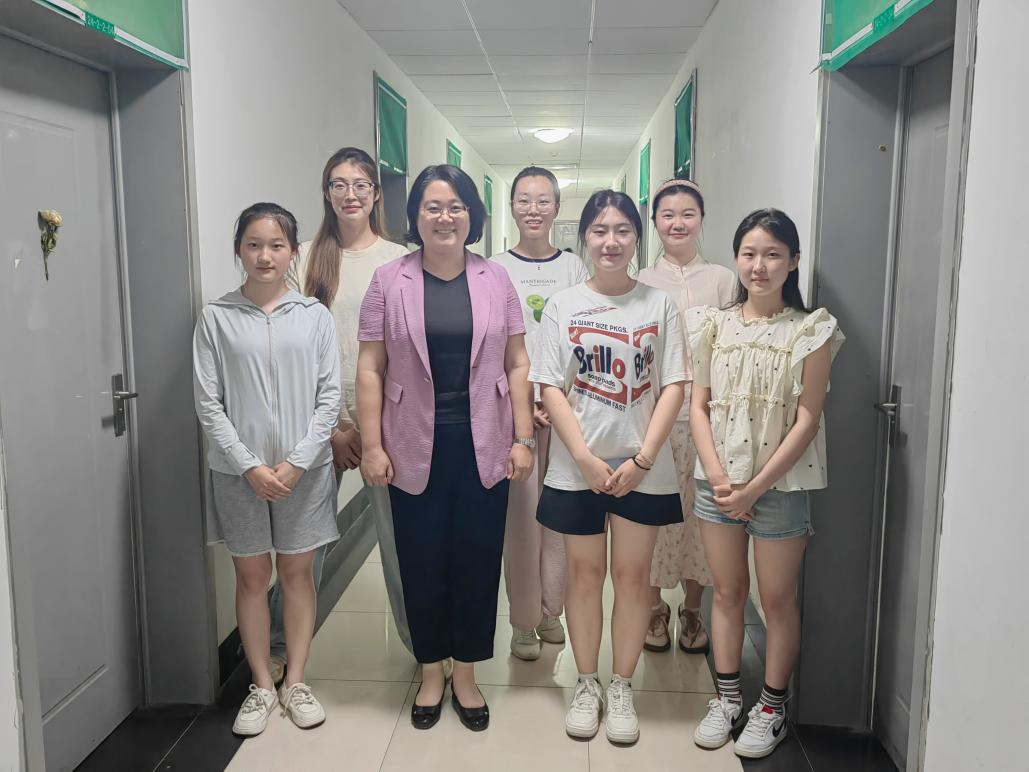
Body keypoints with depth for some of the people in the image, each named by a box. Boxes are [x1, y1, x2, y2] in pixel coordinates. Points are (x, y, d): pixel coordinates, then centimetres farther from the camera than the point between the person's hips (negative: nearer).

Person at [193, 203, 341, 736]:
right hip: (240, 471, 0)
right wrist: (250, 466, -11)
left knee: (297, 572, 10)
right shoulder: (216, 317, -2)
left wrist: (297, 461, -11)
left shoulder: (314, 316, 0)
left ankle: (295, 681, 26)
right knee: (252, 576, 10)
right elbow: (207, 402, -4)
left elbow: (329, 396, -2)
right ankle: (261, 686, 25)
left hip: (304, 468, 1)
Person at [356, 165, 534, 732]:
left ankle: (466, 675, 28)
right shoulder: (389, 281, 0)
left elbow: (517, 364, 5)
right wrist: (372, 446, -6)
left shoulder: (495, 281, 4)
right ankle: (431, 671, 30)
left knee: (478, 559, 9)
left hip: (483, 447, 1)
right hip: (415, 448, -1)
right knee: (422, 562, 9)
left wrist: (522, 438, 0)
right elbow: (370, 369, -1)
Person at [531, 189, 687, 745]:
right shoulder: (563, 305, 0)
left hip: (643, 467, 0)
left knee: (632, 573, 7)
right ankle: (586, 685, 27)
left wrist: (642, 459, -11)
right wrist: (585, 458, -12)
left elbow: (673, 387, -2)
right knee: (584, 572, 10)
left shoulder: (659, 304, 1)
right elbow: (550, 388, -3)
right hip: (577, 466, 0)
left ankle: (621, 688, 24)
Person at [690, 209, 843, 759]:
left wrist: (756, 486, -13)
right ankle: (726, 696, 28)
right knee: (727, 590, 13)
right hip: (717, 479, 3)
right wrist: (717, 475, -11)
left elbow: (807, 419, -9)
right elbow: (698, 405, 2)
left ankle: (773, 705, 25)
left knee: (777, 597, 8)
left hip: (780, 482, -3)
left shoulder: (810, 331, -5)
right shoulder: (714, 324, 4)